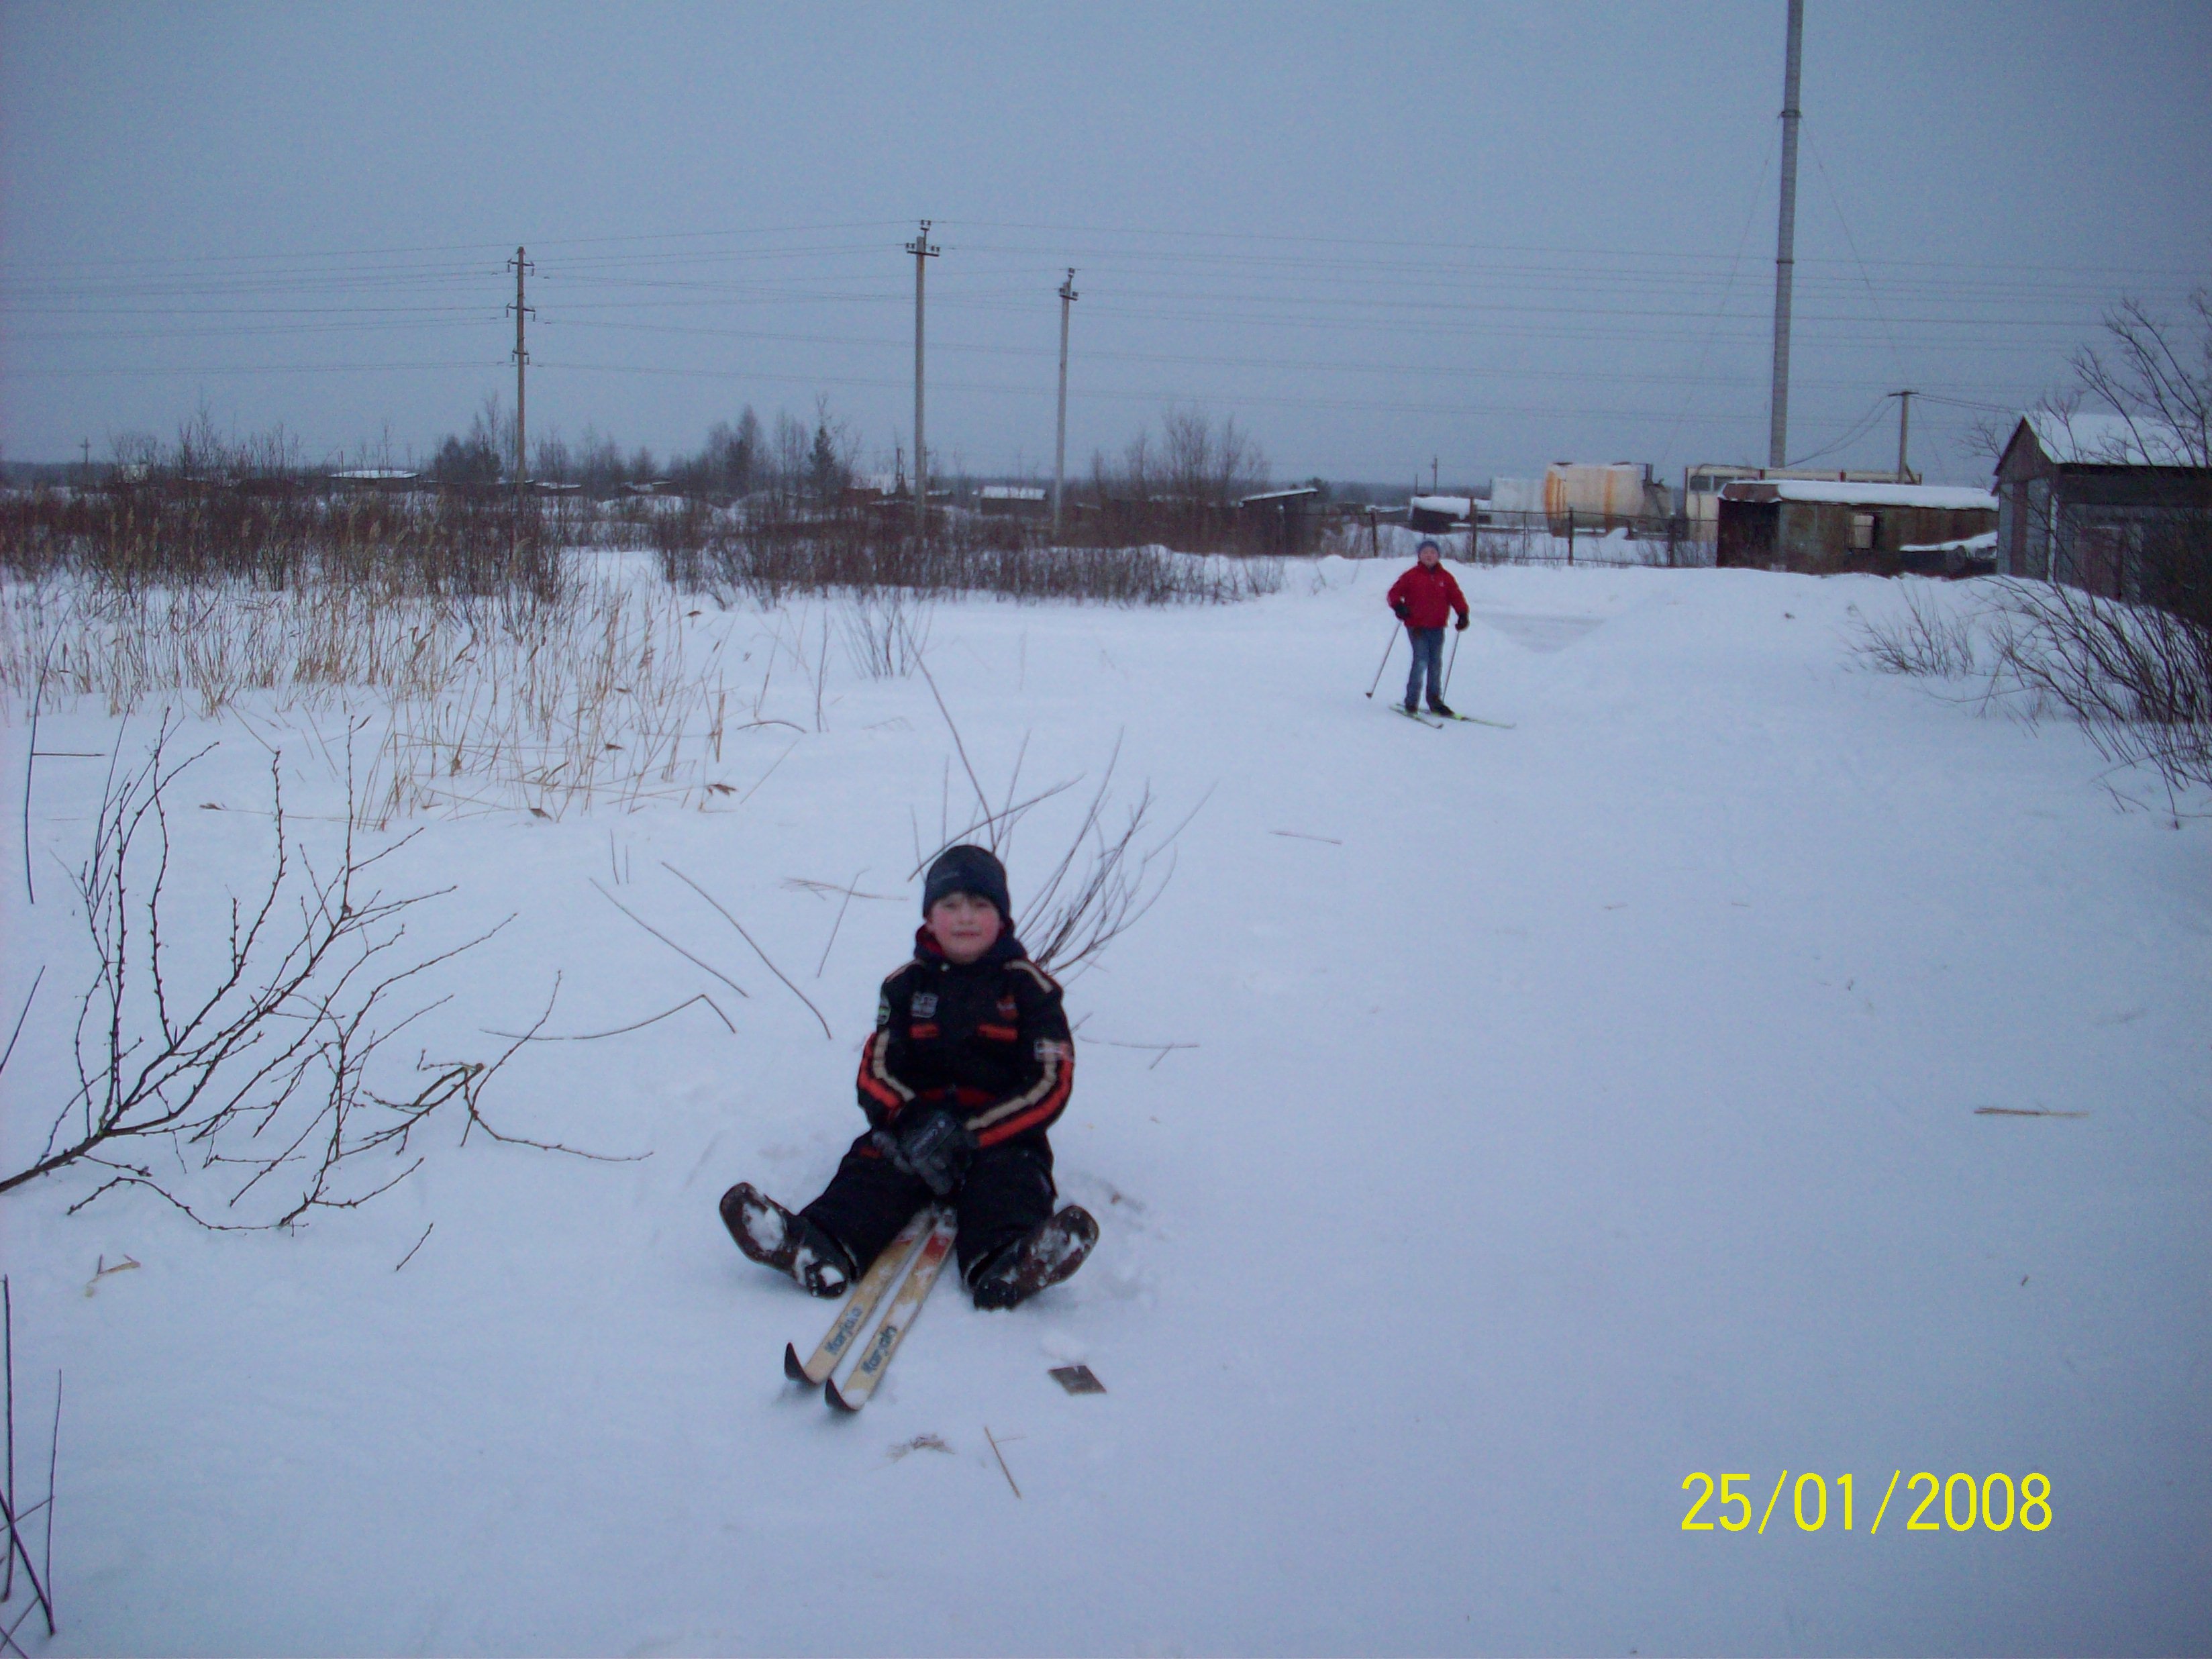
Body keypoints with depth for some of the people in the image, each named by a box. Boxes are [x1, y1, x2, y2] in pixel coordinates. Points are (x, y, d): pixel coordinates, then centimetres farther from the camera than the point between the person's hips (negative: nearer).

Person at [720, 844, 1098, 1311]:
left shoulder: (1026, 985, 6)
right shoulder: (907, 984, 14)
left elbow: (1050, 1083, -3)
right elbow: (877, 1068, 6)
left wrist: (973, 1135, -17)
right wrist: (908, 1120, -19)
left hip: (1002, 1132, -2)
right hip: (915, 1123, 2)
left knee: (1008, 1175, -32)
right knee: (873, 1164, -26)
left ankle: (1004, 1263, -64)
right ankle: (822, 1247, -54)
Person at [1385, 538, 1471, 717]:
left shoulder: (1445, 577, 8)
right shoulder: (1412, 576, 0)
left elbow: (1456, 597, 9)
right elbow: (1395, 592, 1)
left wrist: (1463, 615, -4)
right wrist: (1399, 607, -17)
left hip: (1437, 628, 4)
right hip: (1417, 627, -4)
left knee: (1436, 664, 9)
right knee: (1421, 661, -13)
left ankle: (1435, 701, 19)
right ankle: (1412, 701, -6)